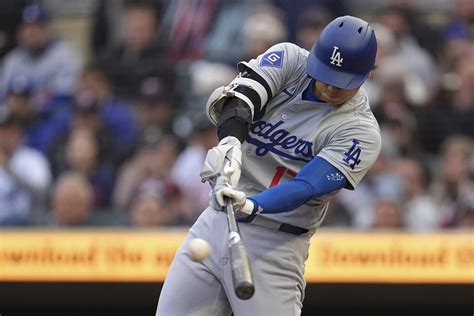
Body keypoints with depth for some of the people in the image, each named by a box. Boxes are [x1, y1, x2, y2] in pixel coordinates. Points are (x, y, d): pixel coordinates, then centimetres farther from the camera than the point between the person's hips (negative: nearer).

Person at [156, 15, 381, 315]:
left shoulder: (361, 131, -11)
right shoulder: (290, 60, 0)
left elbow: (307, 187, -22)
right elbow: (240, 97, -18)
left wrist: (252, 206, -41)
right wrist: (230, 141, -40)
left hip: (275, 244, -4)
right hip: (215, 221, 4)